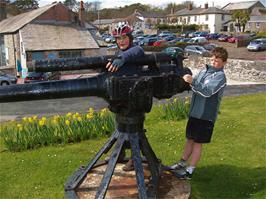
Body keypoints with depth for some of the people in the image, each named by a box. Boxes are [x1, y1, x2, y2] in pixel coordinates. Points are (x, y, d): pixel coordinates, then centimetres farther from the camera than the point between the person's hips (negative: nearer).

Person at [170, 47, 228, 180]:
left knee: (197, 143, 2)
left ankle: (189, 171, 11)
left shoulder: (220, 76, -13)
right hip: (194, 112, 7)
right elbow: (194, 86, 16)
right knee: (190, 139, 16)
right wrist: (186, 80, -3)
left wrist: (192, 82, -38)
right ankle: (182, 164, 29)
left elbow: (207, 91, -28)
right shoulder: (204, 71, 10)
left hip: (206, 115, -6)